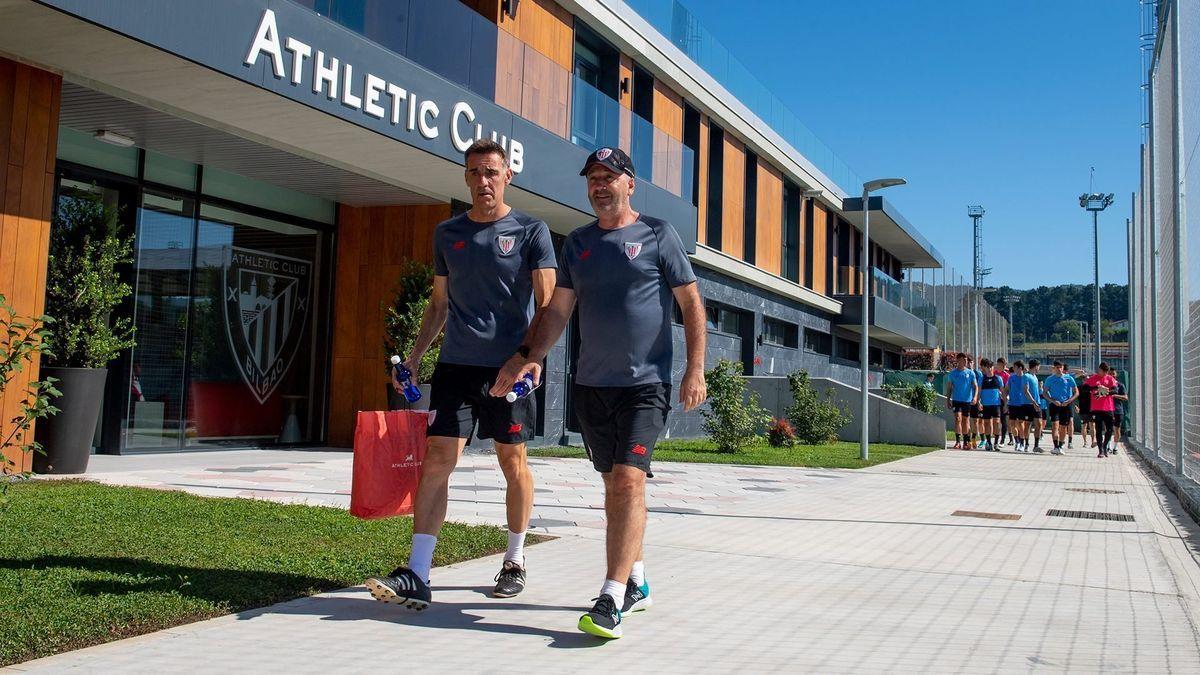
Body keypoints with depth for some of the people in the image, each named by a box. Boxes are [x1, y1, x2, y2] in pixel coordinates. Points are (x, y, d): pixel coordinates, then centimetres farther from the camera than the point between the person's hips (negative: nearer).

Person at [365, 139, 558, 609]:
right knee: (437, 460, -6)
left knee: (513, 462, 6)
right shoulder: (447, 233, 14)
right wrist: (415, 356, 11)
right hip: (455, 364, 3)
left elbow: (547, 305, -3)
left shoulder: (530, 231, 2)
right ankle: (417, 576, -7)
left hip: (507, 367, -3)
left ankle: (515, 561, 23)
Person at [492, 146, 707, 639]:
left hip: (645, 383, -5)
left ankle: (611, 601, -17)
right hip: (591, 383, 5)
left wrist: (695, 370, -9)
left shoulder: (657, 234, 1)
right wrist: (533, 357, -2)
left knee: (629, 480, -16)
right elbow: (559, 309, 13)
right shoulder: (578, 243, 13)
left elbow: (691, 305, 0)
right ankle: (636, 582, 25)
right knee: (613, 484, 11)